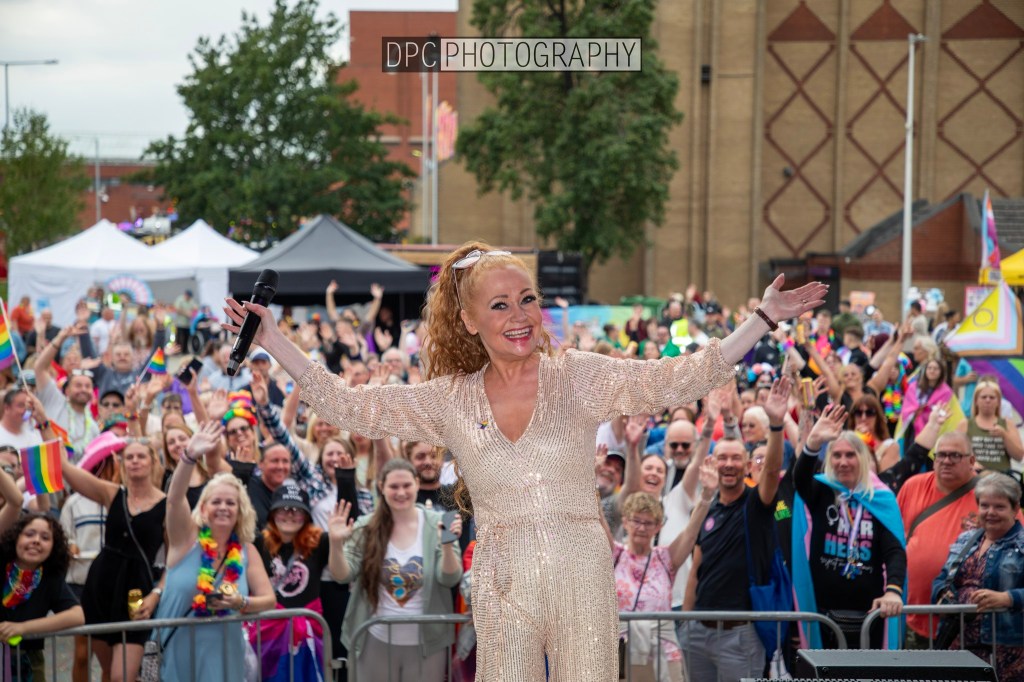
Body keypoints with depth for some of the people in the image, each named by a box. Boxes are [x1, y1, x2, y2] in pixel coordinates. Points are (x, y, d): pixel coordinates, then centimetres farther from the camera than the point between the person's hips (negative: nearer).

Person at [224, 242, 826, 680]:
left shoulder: (580, 377, 2)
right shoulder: (449, 401, 5)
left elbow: (683, 379, -1)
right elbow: (346, 405, 5)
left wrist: (765, 318, -6)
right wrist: (271, 339, 1)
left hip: (583, 578, -1)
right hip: (502, 588, 1)